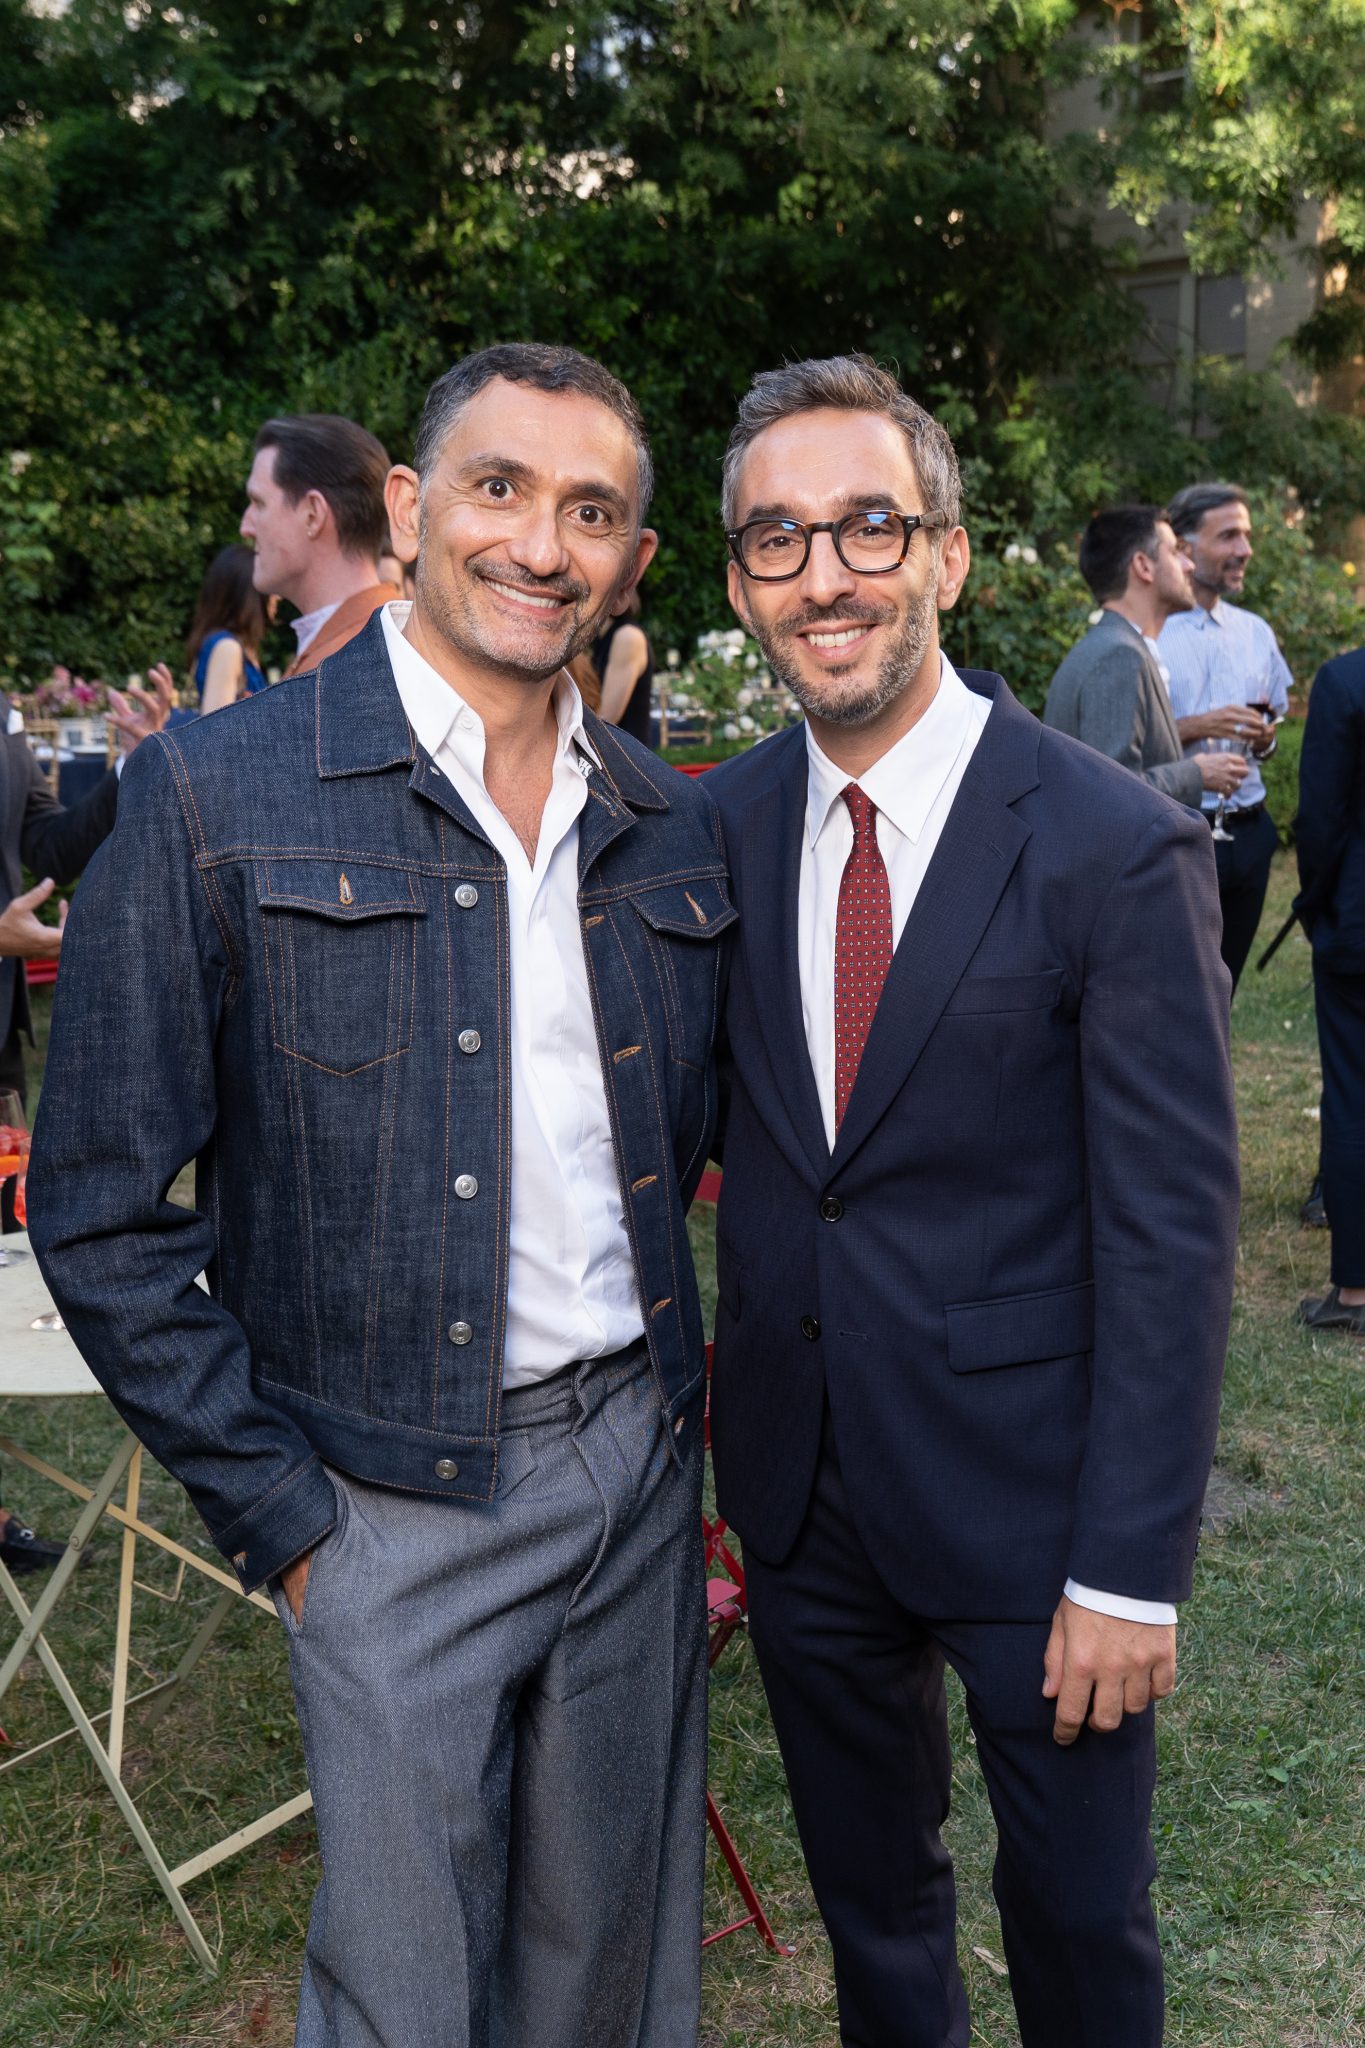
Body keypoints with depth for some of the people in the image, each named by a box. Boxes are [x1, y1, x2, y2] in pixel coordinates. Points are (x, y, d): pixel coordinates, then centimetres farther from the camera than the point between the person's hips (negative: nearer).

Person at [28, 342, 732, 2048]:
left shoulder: (670, 823, 4)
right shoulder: (220, 798, -12)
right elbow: (102, 1216, -10)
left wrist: (662, 1373, 6)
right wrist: (278, 1514, -9)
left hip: (638, 1460, 5)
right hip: (397, 1506, -4)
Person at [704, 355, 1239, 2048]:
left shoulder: (1118, 849, -16)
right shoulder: (720, 824, 0)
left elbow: (1171, 1238, -15)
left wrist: (1130, 1571, -14)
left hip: (1027, 1495, -4)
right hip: (799, 1489, 4)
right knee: (866, 1895, 24)